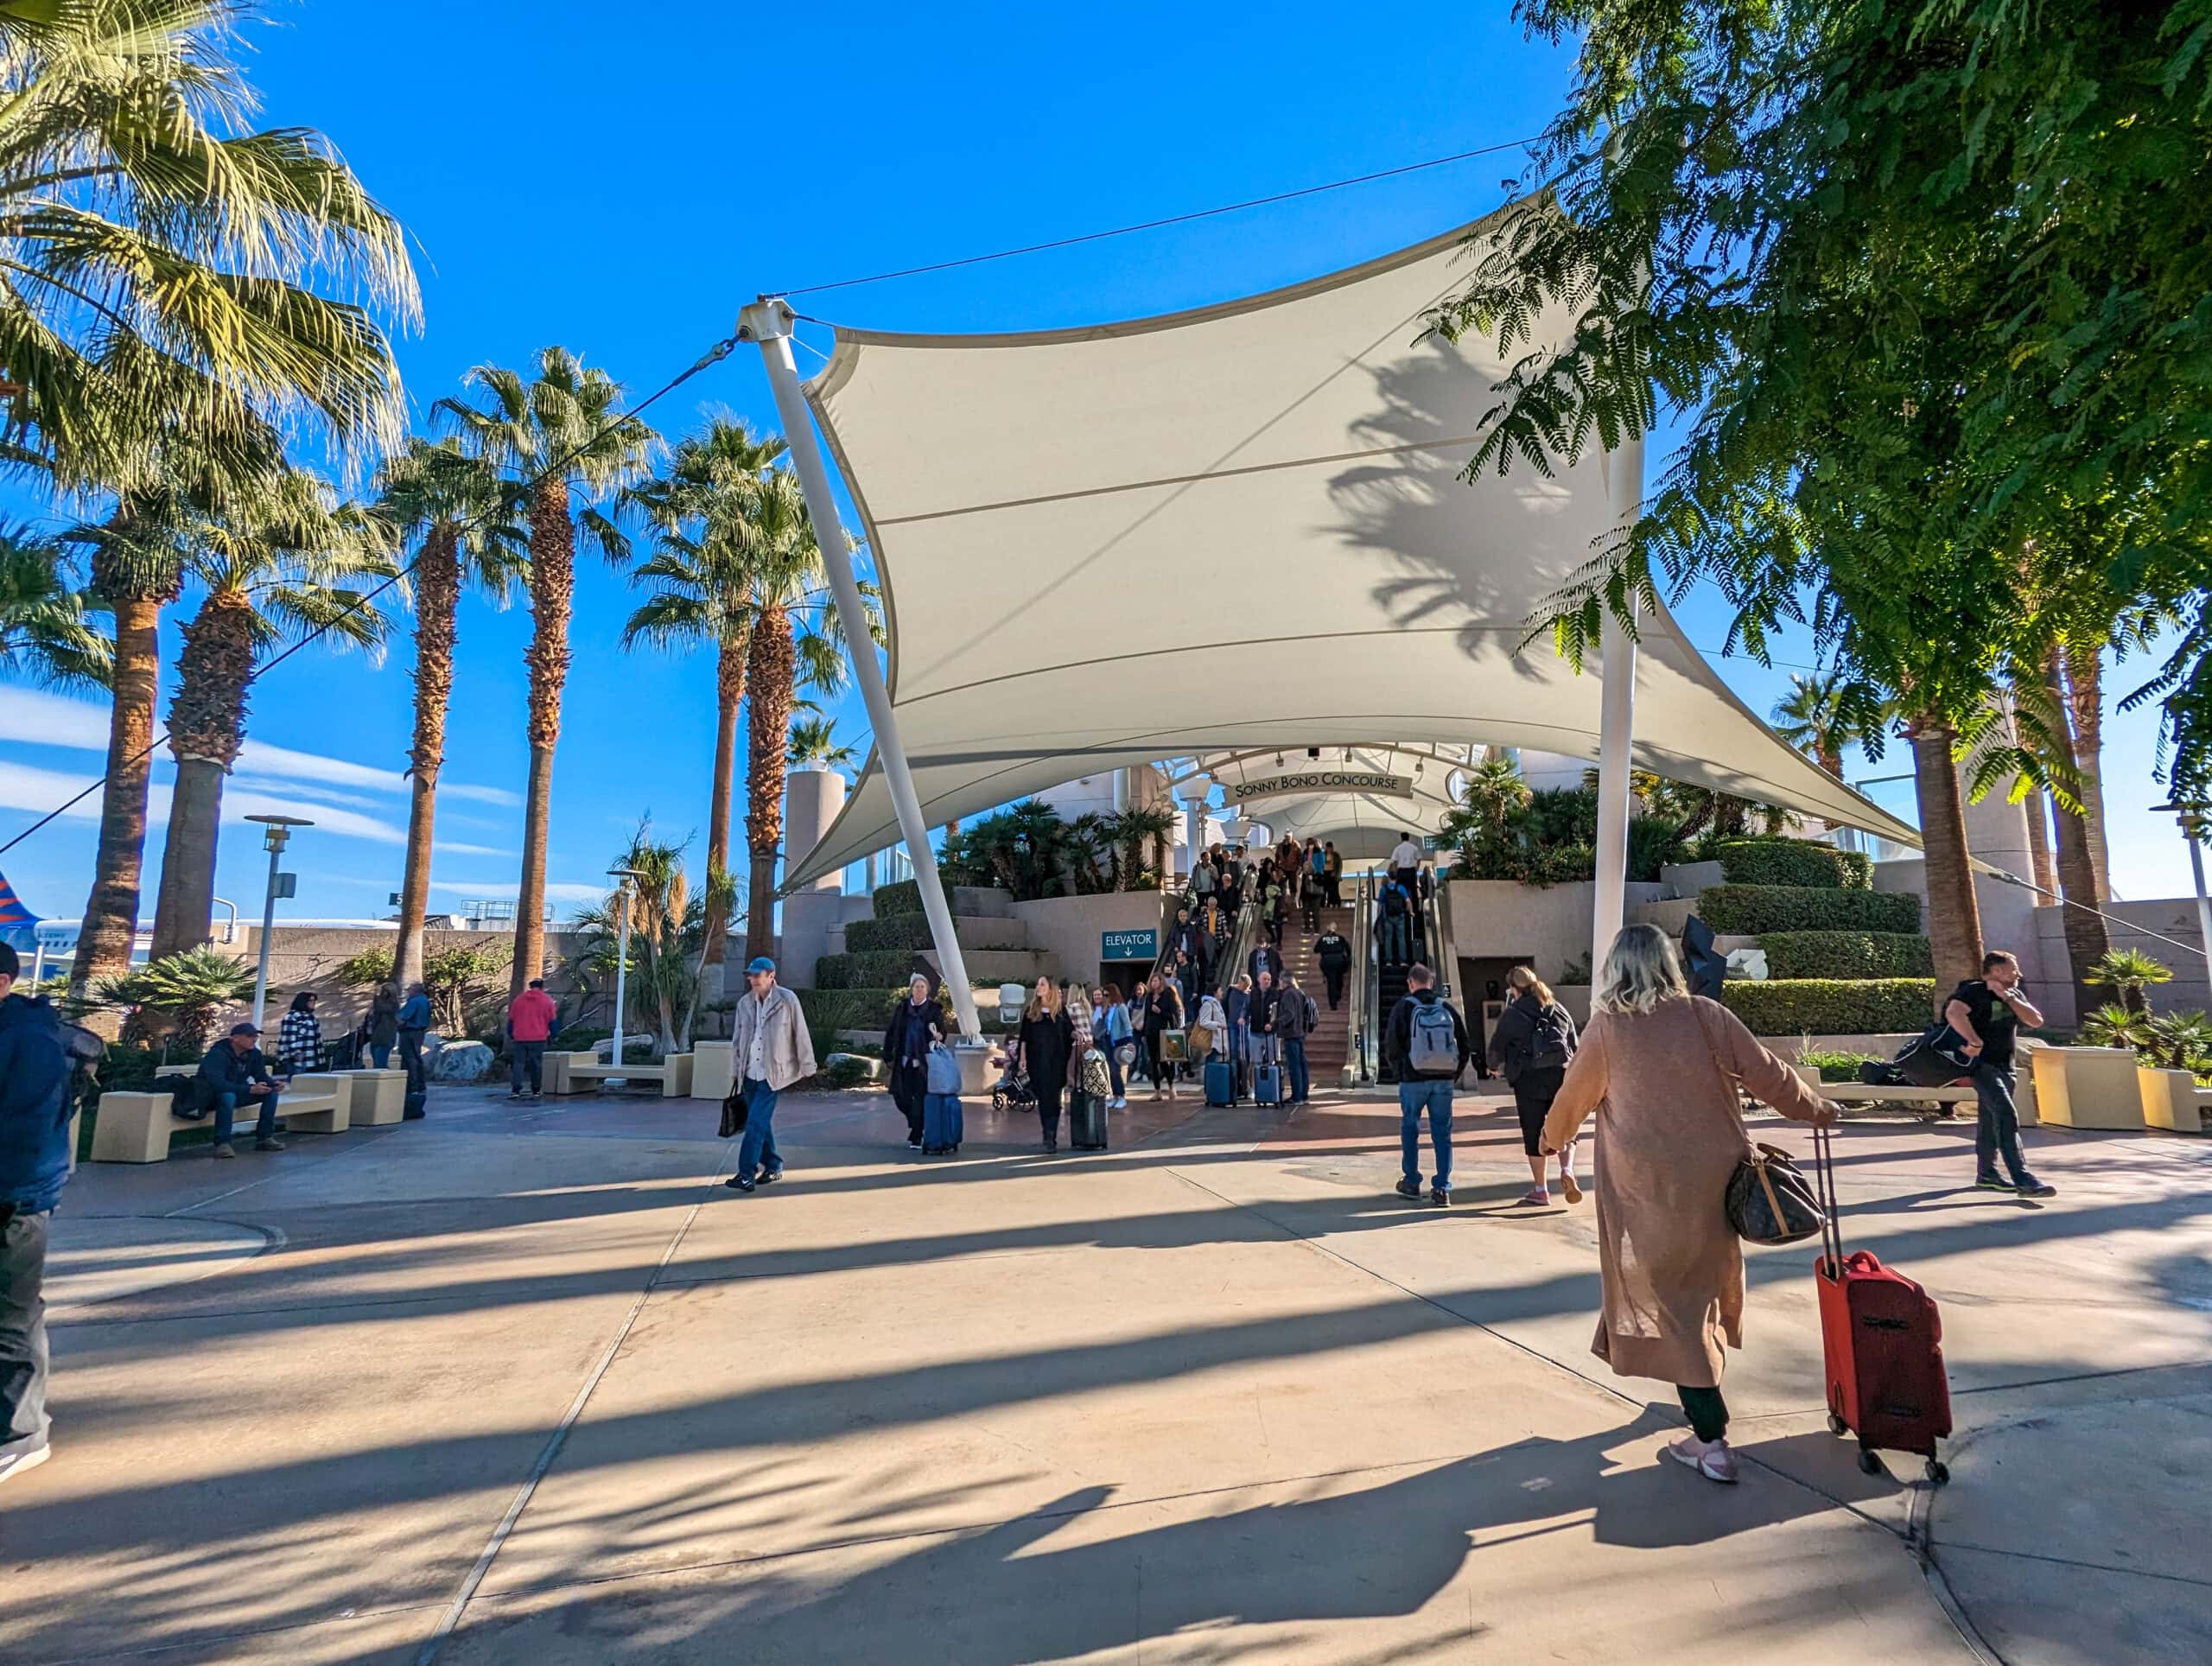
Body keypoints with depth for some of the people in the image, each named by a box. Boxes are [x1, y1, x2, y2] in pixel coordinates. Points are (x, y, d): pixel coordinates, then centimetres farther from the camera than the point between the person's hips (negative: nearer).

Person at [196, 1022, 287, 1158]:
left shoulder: (254, 1053, -3)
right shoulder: (218, 1054, -25)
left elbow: (261, 1075, 3)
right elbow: (217, 1083, -37)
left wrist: (274, 1083, -21)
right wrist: (250, 1089, -44)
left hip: (238, 1092, 7)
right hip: (211, 1097, -7)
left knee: (271, 1092, -12)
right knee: (228, 1096, -40)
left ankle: (264, 1138, -7)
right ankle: (222, 1143, -29)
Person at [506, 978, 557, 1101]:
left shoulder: (519, 999, 8)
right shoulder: (547, 1000, 2)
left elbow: (511, 1019, 13)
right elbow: (553, 1020, 2)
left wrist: (511, 1035, 23)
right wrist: (552, 1035, 14)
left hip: (520, 1038, 2)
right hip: (538, 1038, -2)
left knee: (519, 1063, 4)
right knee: (536, 1064, 6)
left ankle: (515, 1090, -7)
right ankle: (536, 1091, 10)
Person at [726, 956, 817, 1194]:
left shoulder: (787, 1000, -9)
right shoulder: (744, 1003, 6)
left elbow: (801, 1034, -4)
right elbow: (737, 1037, 14)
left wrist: (807, 1066, -1)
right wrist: (737, 1066, 10)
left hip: (772, 1073, -6)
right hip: (749, 1073, 6)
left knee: (756, 1123, -12)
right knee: (761, 1122, 14)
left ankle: (746, 1174, -9)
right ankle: (772, 1165, 29)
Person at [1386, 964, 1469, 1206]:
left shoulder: (1403, 1008, -5)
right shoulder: (1448, 1008, 4)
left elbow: (1391, 1046, -5)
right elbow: (1464, 1045, 5)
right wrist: (1453, 1075, 13)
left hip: (1413, 1079, -2)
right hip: (1444, 1080, 2)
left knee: (1410, 1129, 13)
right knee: (1442, 1133, 8)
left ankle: (1412, 1182, 20)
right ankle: (1443, 1189, 5)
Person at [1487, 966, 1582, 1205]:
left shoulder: (1511, 1014, -4)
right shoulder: (1559, 1010, 9)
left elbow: (1497, 1046, 3)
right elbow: (1574, 1043, 14)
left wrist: (1495, 1066, 24)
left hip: (1529, 1078, -3)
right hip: (1561, 1075, 3)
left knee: (1534, 1134, 5)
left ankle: (1540, 1190, 11)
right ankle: (1567, 1170, -10)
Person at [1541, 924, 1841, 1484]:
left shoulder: (1607, 1027, -7)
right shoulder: (1704, 1015, -3)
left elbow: (1573, 1097, 3)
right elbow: (1768, 1074, 0)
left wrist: (1553, 1140, 22)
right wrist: (1818, 1111, 19)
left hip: (1649, 1186, -4)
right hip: (1713, 1177, 4)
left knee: (1673, 1299, 5)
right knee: (1704, 1284, 22)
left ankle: (1712, 1441, 5)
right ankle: (1701, 1396, 42)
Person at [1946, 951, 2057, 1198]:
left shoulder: (2014, 994, 12)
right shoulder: (1974, 991, -15)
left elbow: (2036, 1020, 0)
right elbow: (1953, 1012, -32)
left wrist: (2009, 998, -10)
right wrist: (1975, 1041, -31)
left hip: (2005, 1066, 9)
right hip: (1982, 1064, -9)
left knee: (1990, 1119, 16)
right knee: (2007, 1115, -18)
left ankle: (1986, 1173, 26)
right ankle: (2023, 1180, -22)